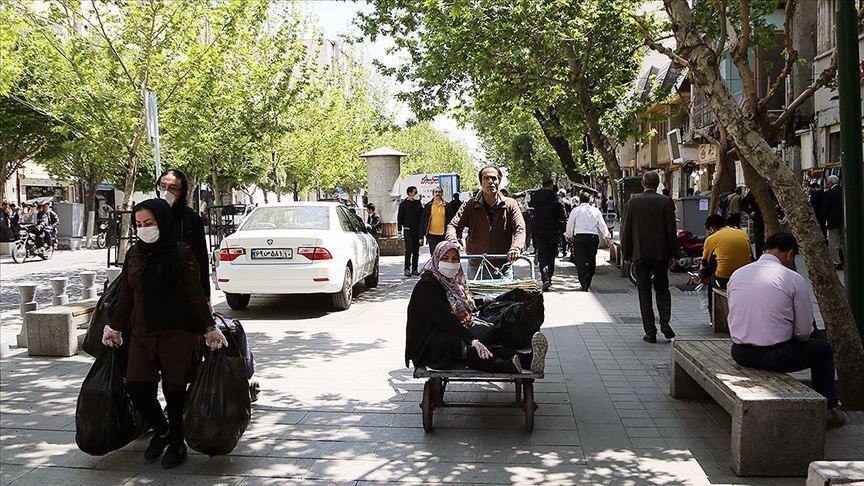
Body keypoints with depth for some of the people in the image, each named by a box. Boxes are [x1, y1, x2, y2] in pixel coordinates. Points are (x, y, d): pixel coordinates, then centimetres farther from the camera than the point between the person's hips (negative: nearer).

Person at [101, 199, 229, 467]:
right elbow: (125, 296, 14)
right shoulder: (134, 254, 6)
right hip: (141, 334, 4)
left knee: (174, 390, 3)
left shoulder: (182, 253, -7)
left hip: (177, 334, -4)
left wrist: (210, 327, -10)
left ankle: (176, 443, 25)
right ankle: (161, 431, 26)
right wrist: (115, 328, 18)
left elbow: (196, 294, -7)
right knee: (137, 387, -2)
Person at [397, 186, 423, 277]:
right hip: (408, 230, -4)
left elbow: (422, 218, 14)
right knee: (409, 250, -10)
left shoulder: (419, 204, 11)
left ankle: (414, 269, 12)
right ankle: (407, 269, -5)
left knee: (416, 251, 6)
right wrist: (399, 231, -4)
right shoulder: (404, 204, 2)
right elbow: (399, 218, 2)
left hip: (417, 231, 4)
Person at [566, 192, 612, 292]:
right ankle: (587, 284, 16)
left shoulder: (575, 210, 5)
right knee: (591, 261, 11)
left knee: (581, 261, 0)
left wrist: (569, 236, 25)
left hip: (579, 236, -2)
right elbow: (602, 224, 5)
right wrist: (607, 236, 4)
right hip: (594, 237, 2)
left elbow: (570, 224, 11)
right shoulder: (595, 210, 11)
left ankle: (584, 285, -8)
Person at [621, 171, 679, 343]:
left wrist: (627, 254, 9)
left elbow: (626, 231, 1)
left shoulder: (632, 202, -1)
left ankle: (650, 332, 4)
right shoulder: (666, 202, -3)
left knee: (644, 292, 5)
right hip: (661, 253, 0)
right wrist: (672, 254, 4)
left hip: (640, 254, 0)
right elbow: (671, 230, -3)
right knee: (662, 289, 15)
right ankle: (665, 323, -1)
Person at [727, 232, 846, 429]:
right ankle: (828, 410, 30)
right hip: (777, 356, -5)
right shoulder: (793, 278, -8)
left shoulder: (736, 274, 6)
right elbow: (805, 331, -4)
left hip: (740, 354, 5)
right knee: (823, 349, 23)